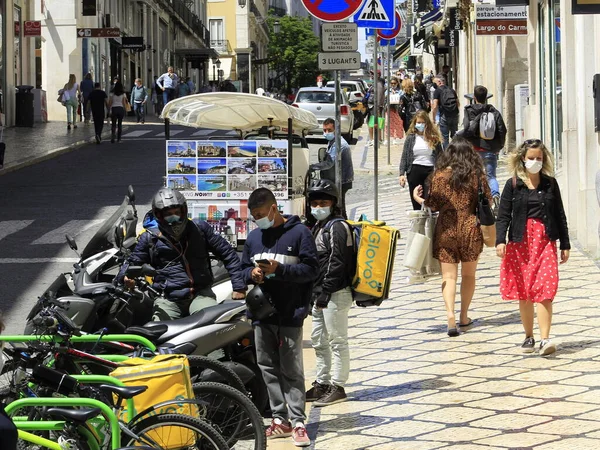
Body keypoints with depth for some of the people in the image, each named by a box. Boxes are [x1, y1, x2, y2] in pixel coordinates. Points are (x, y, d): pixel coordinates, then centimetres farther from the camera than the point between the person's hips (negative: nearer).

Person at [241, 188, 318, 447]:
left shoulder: (298, 233, -5)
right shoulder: (254, 237, 12)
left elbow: (312, 269, -8)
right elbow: (244, 268, 20)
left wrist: (279, 269, -18)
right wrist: (251, 274, -4)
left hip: (290, 314, -6)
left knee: (292, 371, -4)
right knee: (268, 367, 7)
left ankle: (297, 421, -2)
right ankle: (280, 418, 13)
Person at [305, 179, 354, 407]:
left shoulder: (337, 227, -12)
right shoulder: (319, 227, 18)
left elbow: (337, 263, -19)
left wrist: (324, 292, -20)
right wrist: (315, 293, 15)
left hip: (335, 294, -11)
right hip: (320, 294, 11)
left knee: (337, 341, -5)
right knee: (318, 340, 16)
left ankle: (337, 386, -2)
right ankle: (322, 383, 24)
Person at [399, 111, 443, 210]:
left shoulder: (434, 137, 3)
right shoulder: (411, 137, 3)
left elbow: (440, 156, 5)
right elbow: (404, 156, 3)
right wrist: (402, 173, -4)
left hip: (430, 171, -1)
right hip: (414, 171, 1)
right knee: (416, 204, 5)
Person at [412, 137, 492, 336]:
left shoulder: (440, 175, -5)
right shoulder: (477, 175, -3)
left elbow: (434, 205, -3)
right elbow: (488, 201, 2)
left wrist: (418, 198, 16)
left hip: (446, 229, -1)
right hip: (470, 228, 1)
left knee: (449, 276, 0)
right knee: (468, 275, 15)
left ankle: (451, 317, -18)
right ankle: (464, 317, 21)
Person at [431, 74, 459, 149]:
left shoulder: (437, 91, -5)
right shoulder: (452, 90, 10)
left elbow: (435, 107, -12)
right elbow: (458, 104, 16)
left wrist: (433, 118, -3)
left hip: (444, 116, -5)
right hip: (454, 115, 5)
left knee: (445, 137, 3)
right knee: (455, 136, 14)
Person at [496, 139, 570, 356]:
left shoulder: (550, 184, 6)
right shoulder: (513, 185, 3)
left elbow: (560, 215, 10)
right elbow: (503, 215, -1)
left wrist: (565, 244, 9)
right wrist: (500, 240, -14)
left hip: (545, 240, 0)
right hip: (520, 241, 1)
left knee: (544, 291, -11)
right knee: (523, 293, 6)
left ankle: (545, 340, -15)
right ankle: (529, 337, 19)